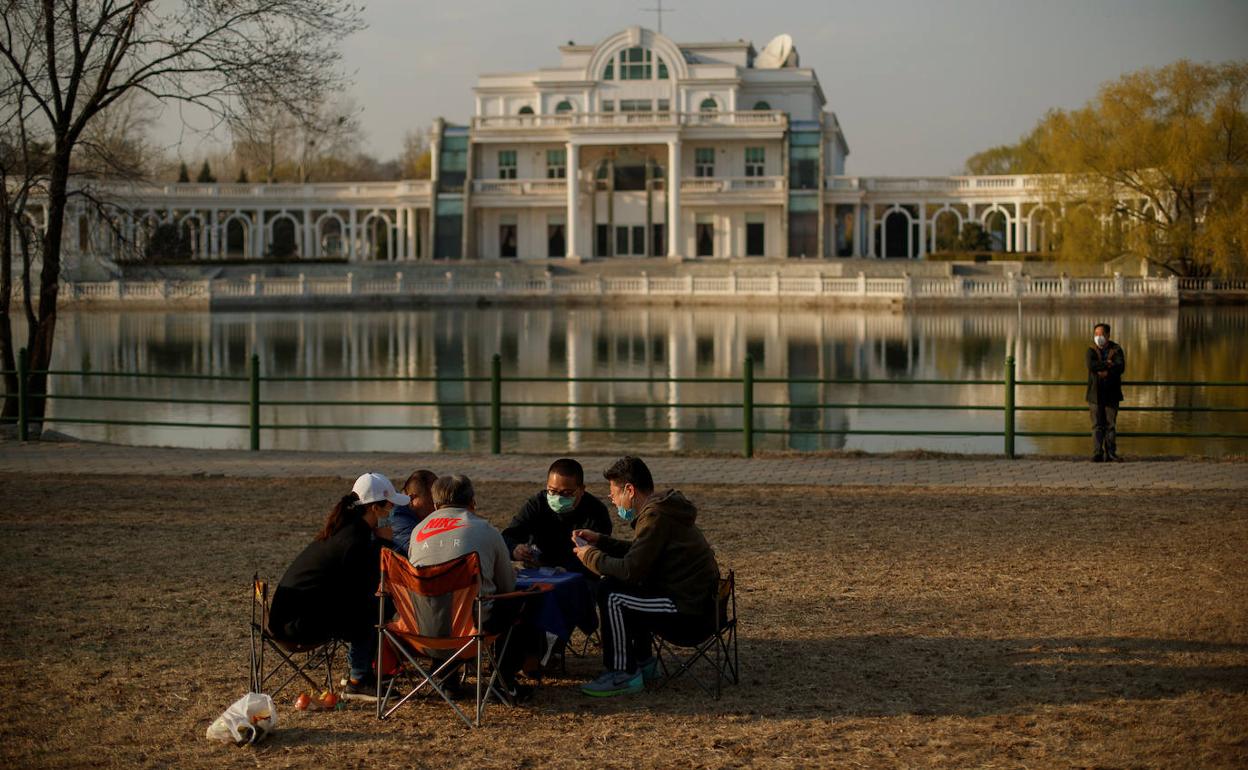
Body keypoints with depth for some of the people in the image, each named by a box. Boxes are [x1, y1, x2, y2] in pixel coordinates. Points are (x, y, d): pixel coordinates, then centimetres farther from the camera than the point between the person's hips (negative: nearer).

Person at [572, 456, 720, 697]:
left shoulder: (656, 516, -19)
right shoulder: (661, 508, 13)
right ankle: (643, 662, 26)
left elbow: (631, 569, -22)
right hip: (699, 604, 10)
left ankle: (623, 675, -6)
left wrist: (591, 557, -7)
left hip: (691, 614, -10)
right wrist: (599, 541, 18)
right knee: (624, 587, 23)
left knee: (610, 593, -13)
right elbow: (638, 552, 25)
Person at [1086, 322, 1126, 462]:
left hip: (1112, 393, 0)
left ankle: (1110, 454, 4)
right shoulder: (1091, 350, 5)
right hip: (1095, 393, 0)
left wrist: (1106, 372, -18)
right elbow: (1091, 365, -15)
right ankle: (1097, 454, -3)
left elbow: (1121, 367, -11)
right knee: (1097, 425, -2)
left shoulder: (1116, 350, 5)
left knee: (1111, 425, 2)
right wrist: (1108, 364, -13)